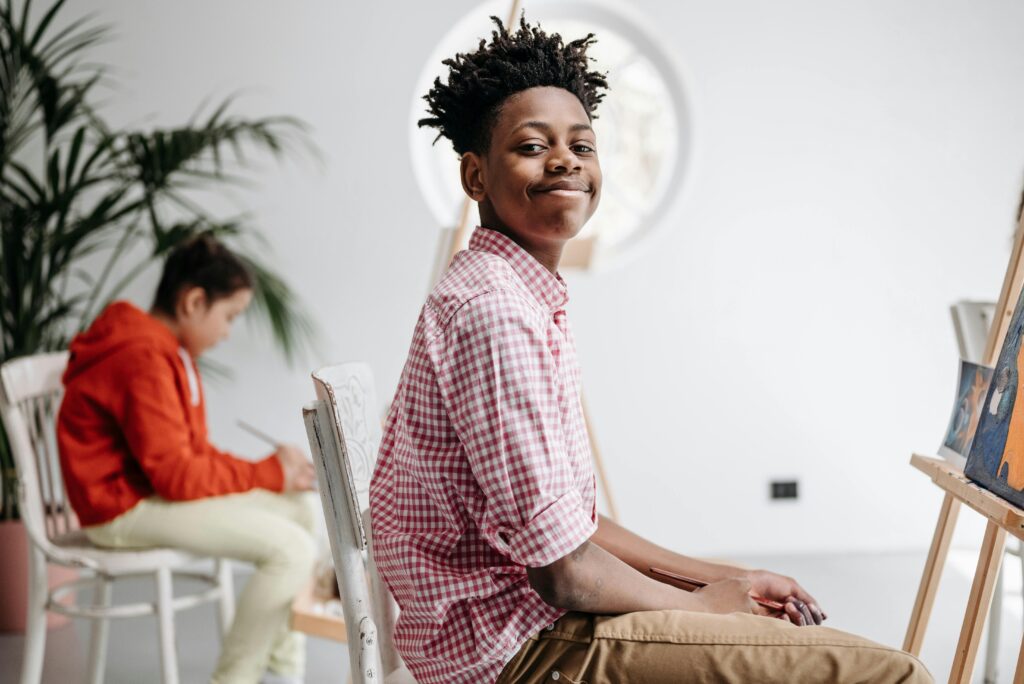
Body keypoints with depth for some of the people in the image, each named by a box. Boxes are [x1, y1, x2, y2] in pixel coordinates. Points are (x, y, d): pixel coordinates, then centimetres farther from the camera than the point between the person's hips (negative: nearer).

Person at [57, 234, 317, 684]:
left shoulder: (167, 351, 13)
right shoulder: (143, 361, -21)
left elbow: (192, 451, 14)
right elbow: (174, 473, -23)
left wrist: (268, 470, -1)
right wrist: (268, 474, -13)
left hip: (154, 492, 11)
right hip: (126, 508, -11)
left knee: (300, 510, 6)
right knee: (290, 548, -20)